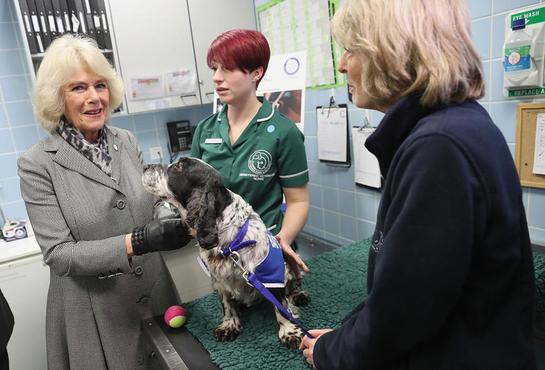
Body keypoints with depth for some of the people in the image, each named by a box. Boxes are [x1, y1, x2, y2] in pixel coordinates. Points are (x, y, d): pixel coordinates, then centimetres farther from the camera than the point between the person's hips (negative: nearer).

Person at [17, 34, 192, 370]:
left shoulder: (127, 141, 0)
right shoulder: (38, 164, -13)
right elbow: (58, 254, -16)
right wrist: (137, 242, -28)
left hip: (154, 295, 4)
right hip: (94, 313, -4)